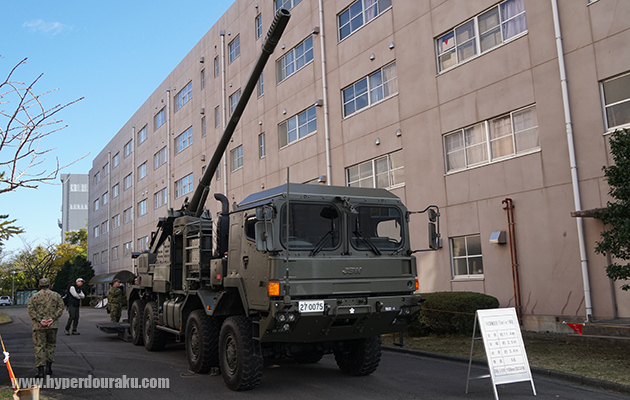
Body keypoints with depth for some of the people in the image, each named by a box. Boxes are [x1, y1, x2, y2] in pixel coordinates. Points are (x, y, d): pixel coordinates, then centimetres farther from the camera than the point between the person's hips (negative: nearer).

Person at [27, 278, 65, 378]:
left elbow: (30, 309, -6)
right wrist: (53, 319, -8)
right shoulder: (56, 295, 8)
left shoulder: (34, 296, 6)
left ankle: (40, 370, -2)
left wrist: (39, 320, -10)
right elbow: (61, 308, -3)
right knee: (51, 345, 15)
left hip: (39, 326, -1)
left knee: (39, 346, 2)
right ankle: (49, 367, 10)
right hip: (52, 325, 1)